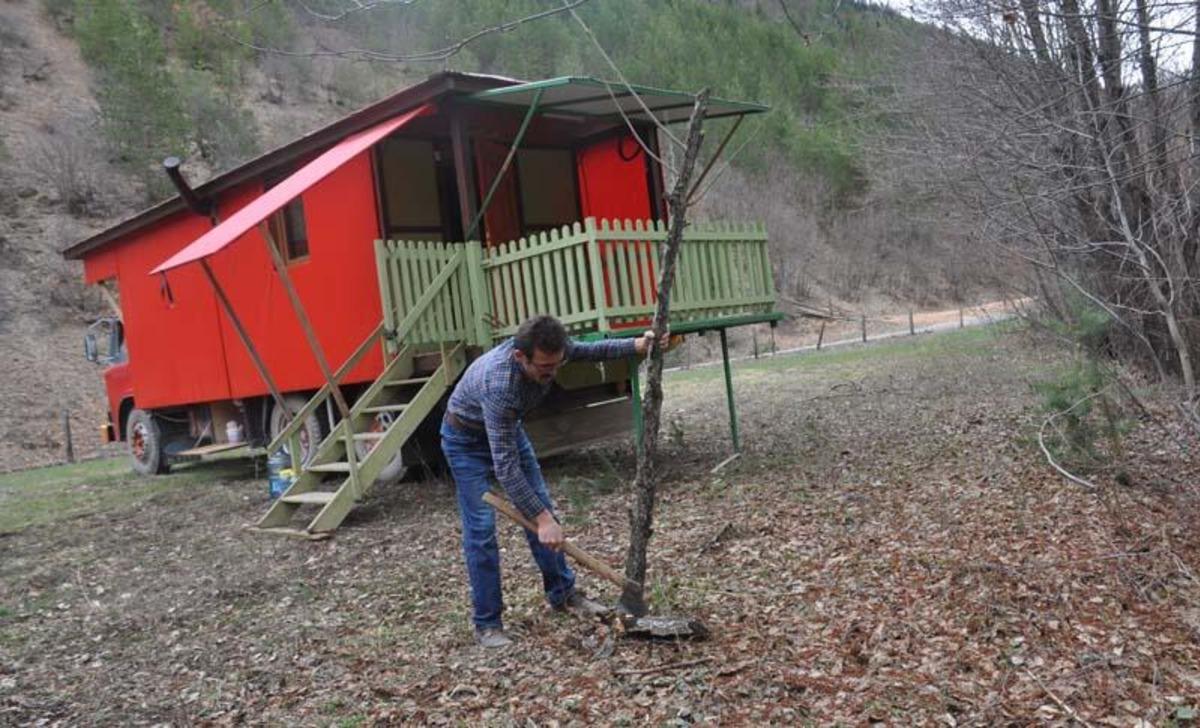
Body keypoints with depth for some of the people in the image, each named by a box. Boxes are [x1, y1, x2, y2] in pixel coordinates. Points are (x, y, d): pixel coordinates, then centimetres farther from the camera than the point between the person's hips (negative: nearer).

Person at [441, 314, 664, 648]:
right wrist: (541, 520, -39)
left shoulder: (548, 349, -24)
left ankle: (562, 592, 21)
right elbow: (505, 466, -41)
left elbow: (588, 350, 0)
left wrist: (636, 345, -11)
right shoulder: (499, 384, -43)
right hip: (467, 437, -7)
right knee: (481, 528, -12)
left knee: (542, 506, 6)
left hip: (507, 427, 7)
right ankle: (487, 624, -1)